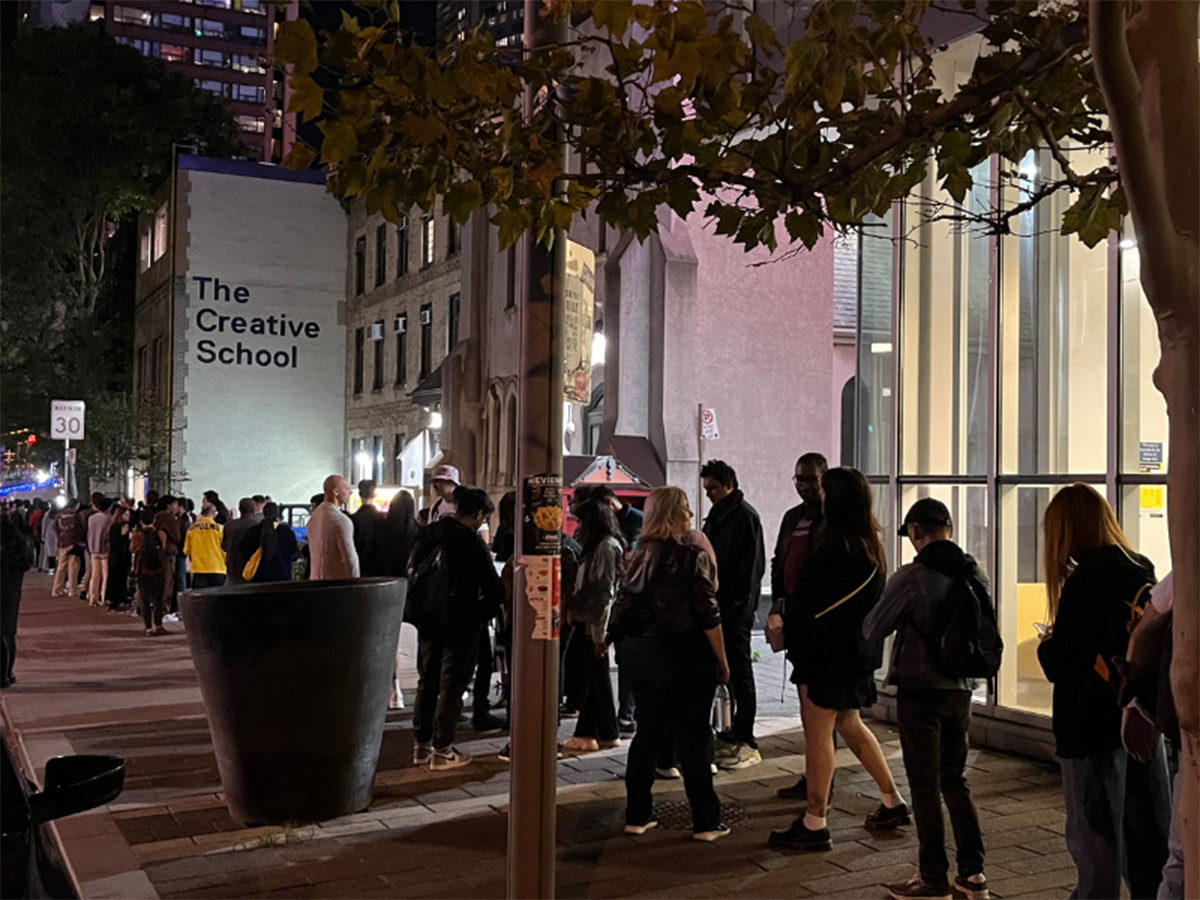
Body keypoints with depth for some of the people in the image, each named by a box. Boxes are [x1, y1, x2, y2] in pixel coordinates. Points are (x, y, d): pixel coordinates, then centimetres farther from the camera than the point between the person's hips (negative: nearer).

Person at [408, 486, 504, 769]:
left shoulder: (428, 535, 2)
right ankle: (442, 750, 9)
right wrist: (478, 616, 2)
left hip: (428, 624, 6)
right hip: (460, 626, -6)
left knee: (427, 683, 16)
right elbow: (494, 591, -14)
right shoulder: (473, 544, -16)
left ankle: (421, 745, 22)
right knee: (451, 687, 4)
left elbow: (412, 573, 9)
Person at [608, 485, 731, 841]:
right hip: (685, 655, -5)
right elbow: (708, 615, -14)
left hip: (641, 654, 6)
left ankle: (637, 815, 19)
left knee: (648, 732, 15)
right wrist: (722, 660, -5)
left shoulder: (635, 558, 4)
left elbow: (623, 612, 7)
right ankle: (705, 821, 11)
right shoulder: (692, 557, -13)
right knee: (693, 737, 3)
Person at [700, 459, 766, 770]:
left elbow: (750, 566, -16)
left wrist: (737, 602, -20)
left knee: (739, 671, -5)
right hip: (717, 605, 9)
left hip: (736, 608, -9)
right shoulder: (716, 517, 18)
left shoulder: (745, 516, -10)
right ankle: (733, 734, 22)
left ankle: (746, 742, 0)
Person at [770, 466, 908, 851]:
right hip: (859, 649, 10)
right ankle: (892, 802, 30)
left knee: (817, 734, -1)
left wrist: (785, 627, -2)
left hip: (830, 651, -10)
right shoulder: (870, 542, 8)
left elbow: (809, 602, -18)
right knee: (849, 725, 23)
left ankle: (814, 825, 6)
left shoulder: (836, 545, -21)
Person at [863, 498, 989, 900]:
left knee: (925, 786, 4)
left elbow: (871, 631, -7)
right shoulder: (975, 574, 0)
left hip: (919, 690, -6)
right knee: (955, 780, 17)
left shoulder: (910, 577, -17)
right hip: (960, 689, 6)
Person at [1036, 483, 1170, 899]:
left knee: (1096, 843, 4)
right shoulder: (1143, 571, 4)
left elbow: (1060, 666, -20)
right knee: (1147, 839, 16)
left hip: (1093, 729, -7)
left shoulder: (1085, 581, -19)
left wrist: (1046, 642, 1)